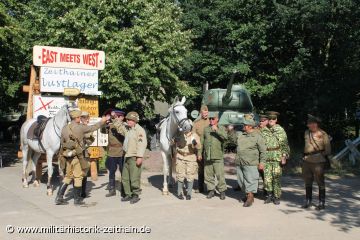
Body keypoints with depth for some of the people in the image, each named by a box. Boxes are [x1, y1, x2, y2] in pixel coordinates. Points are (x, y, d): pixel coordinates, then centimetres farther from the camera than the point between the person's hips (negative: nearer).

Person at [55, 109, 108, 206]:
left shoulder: (64, 129, 5)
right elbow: (93, 128, 1)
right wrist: (101, 122, 16)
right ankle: (77, 199, 13)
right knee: (78, 177, 5)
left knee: (68, 176, 16)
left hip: (67, 155, 6)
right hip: (77, 156, -6)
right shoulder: (80, 127, -11)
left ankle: (59, 197, 13)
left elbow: (62, 143, 10)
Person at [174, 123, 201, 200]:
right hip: (180, 157, 1)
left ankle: (189, 193, 14)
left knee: (190, 176, 1)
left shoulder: (195, 136, -4)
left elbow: (199, 146, -14)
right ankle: (179, 193, 15)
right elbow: (175, 144, 16)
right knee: (180, 176, 3)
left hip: (191, 158, -1)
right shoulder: (179, 135, 3)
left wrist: (195, 143, -36)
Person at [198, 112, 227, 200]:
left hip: (218, 157, -3)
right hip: (207, 156, 3)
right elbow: (201, 142, 14)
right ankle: (211, 190, 20)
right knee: (208, 175, 8)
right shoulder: (206, 129, 12)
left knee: (220, 175, -5)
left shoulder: (221, 128, 4)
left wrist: (217, 130, -20)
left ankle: (222, 191, 8)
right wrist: (199, 153, 10)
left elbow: (225, 137, -16)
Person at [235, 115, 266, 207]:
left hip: (250, 164, -7)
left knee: (250, 180, -5)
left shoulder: (257, 136, -7)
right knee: (241, 180, 12)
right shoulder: (240, 135, 10)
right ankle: (247, 195, 26)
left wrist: (262, 162, -9)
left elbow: (263, 150, -6)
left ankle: (250, 197, 2)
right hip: (239, 163, 7)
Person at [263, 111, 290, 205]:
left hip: (277, 157, -3)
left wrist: (284, 156, -8)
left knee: (276, 177, -3)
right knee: (267, 177, 3)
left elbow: (285, 144, 0)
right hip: (266, 157, 3)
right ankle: (269, 195, 16)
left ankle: (277, 197, 8)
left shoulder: (280, 130, 1)